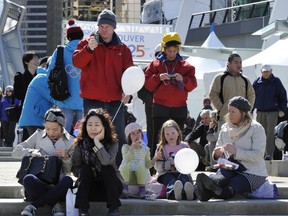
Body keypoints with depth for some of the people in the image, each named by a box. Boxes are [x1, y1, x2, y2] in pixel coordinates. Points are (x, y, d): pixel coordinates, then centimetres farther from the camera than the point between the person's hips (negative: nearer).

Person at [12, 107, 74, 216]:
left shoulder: (70, 142, 9)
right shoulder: (38, 136, 11)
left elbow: (71, 170, 9)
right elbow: (16, 151, 8)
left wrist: (66, 157, -10)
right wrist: (32, 152, -10)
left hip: (57, 186, 1)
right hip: (39, 184, -1)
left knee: (68, 180, -37)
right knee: (28, 179, -36)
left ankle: (34, 205, -23)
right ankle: (55, 205, -20)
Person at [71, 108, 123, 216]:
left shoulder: (112, 143, -10)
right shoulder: (80, 144, -5)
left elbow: (106, 161, -30)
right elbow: (75, 168, -7)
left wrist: (97, 141, -31)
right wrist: (84, 174, -25)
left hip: (110, 186, -1)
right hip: (89, 187, 1)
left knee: (107, 168, -27)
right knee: (85, 169, -25)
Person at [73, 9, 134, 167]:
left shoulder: (123, 49, 10)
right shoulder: (86, 44, 5)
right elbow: (77, 62, -10)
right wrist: (89, 49, -27)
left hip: (115, 101, 2)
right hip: (92, 100, -2)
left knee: (119, 137, 6)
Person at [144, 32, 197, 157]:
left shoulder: (185, 66, 10)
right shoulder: (156, 64, 7)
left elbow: (192, 85, 6)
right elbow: (148, 84, 3)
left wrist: (183, 80, -13)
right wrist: (158, 78, -15)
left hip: (179, 107, 1)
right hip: (160, 106, -1)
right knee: (158, 136, -4)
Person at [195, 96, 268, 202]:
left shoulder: (256, 129, -3)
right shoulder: (225, 128, 16)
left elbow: (258, 156, -14)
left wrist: (236, 151, -23)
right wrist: (217, 154, -4)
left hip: (252, 173, -4)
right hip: (230, 168, 4)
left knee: (231, 187, -36)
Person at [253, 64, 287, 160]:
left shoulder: (276, 82, 1)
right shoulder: (257, 83, 6)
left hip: (272, 112, -3)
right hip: (260, 112, 3)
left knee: (270, 132, -11)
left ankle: (269, 154, -13)